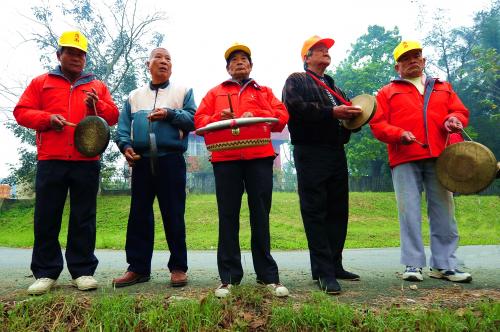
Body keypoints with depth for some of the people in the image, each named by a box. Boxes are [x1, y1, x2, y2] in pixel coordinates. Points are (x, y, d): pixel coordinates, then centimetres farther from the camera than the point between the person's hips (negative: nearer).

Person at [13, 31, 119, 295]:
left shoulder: (97, 86, 17)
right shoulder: (41, 82, 15)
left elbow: (113, 117, 10)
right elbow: (21, 112, 8)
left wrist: (97, 105, -9)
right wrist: (47, 118, -9)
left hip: (87, 161, 0)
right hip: (50, 160, 0)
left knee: (83, 218, 3)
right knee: (46, 218, 3)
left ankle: (82, 271, 11)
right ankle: (45, 273, 14)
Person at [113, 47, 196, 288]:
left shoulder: (183, 92, 13)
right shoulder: (134, 96, 21)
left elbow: (193, 119, 0)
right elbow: (123, 126, 11)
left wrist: (170, 114, -13)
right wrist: (126, 146, -7)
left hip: (171, 160, -3)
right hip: (142, 160, 3)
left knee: (173, 215, -1)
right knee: (139, 215, 5)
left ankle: (178, 267, 9)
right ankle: (137, 268, 14)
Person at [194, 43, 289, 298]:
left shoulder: (264, 92, 22)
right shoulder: (215, 93, 22)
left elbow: (281, 116, 9)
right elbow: (200, 120, 12)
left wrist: (255, 115, -8)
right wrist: (219, 117, -8)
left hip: (259, 156, 0)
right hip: (225, 157, 0)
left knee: (261, 215, 0)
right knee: (228, 216, 0)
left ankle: (268, 276, 10)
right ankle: (228, 277, 8)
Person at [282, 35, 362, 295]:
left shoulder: (333, 86, 29)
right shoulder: (296, 81, 6)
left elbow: (347, 113, 22)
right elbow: (296, 107, -14)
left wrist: (353, 114, -2)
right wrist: (332, 113, -20)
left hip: (336, 151, 7)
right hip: (310, 152, -7)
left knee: (338, 210, 7)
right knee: (315, 212, -6)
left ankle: (335, 265, 17)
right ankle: (323, 272, -3)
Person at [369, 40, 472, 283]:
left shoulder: (443, 88, 25)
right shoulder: (387, 92, 15)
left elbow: (460, 111, 18)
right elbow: (377, 124, 4)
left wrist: (454, 119, -6)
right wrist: (398, 134, -14)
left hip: (439, 158, 3)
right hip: (405, 159, -2)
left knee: (443, 211, 3)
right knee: (409, 212, -4)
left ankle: (444, 265, 13)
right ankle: (413, 265, 4)